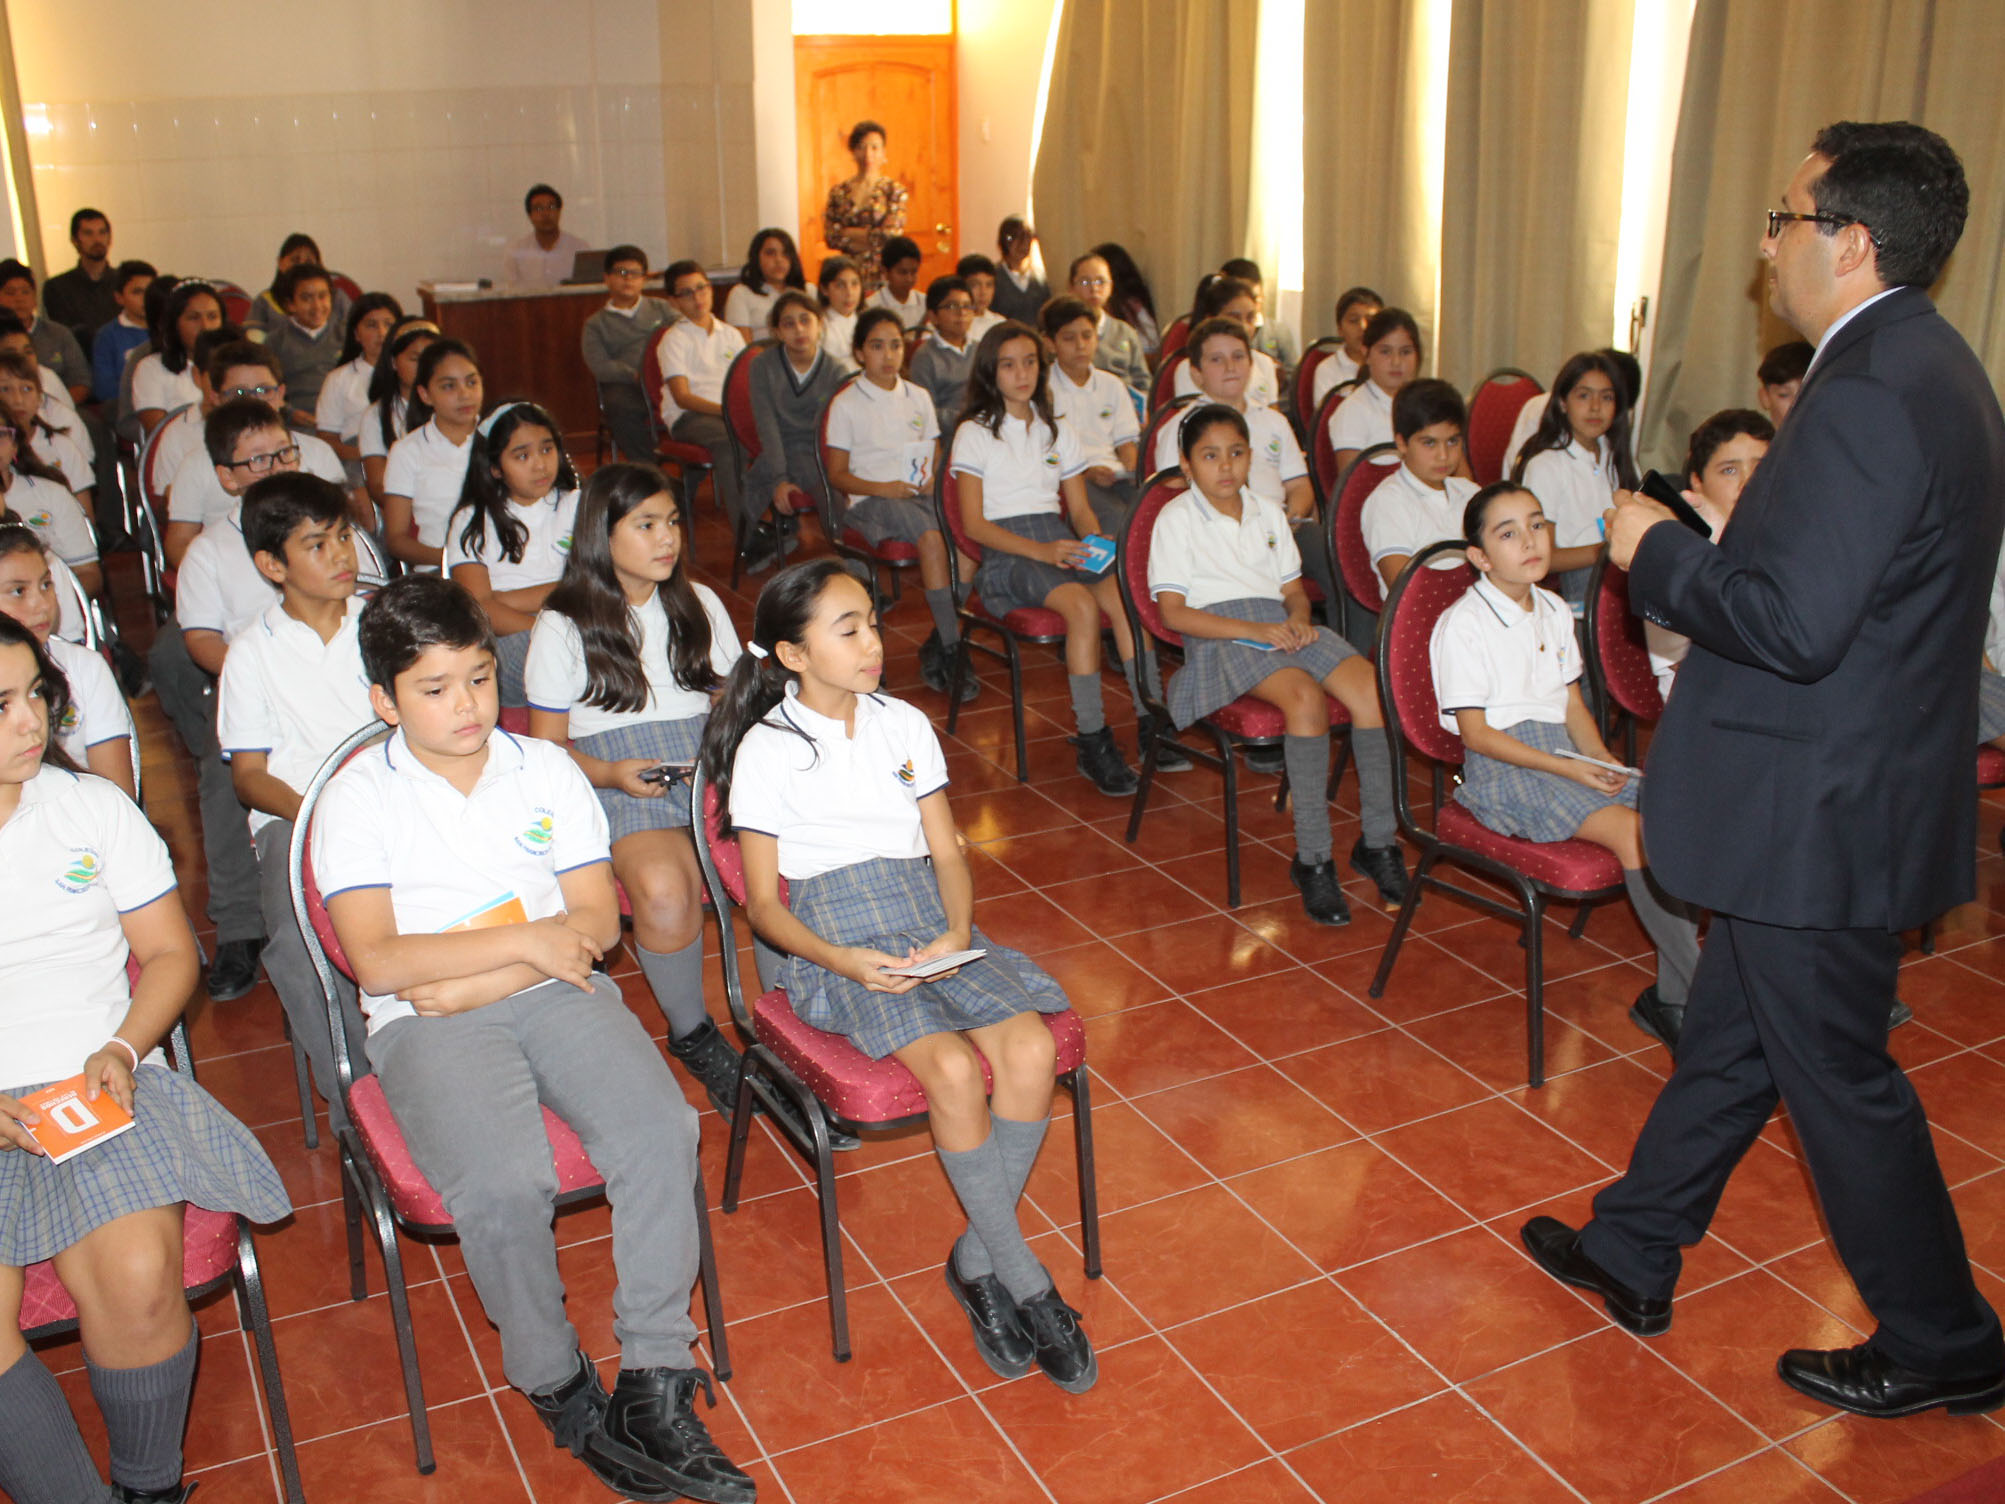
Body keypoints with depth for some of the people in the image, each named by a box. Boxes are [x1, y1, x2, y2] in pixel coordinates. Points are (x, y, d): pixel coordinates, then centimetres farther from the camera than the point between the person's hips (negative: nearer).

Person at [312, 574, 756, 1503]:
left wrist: (475, 978, -9)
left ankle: (655, 1385, -14)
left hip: (559, 993, 3)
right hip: (425, 1022, -2)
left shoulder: (546, 770, 11)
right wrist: (525, 941, -11)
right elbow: (376, 962, -7)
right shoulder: (357, 799, 3)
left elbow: (597, 920, 4)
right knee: (502, 1182, -30)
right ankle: (561, 1393, -4)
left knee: (661, 1130, -26)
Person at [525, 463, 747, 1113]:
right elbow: (547, 745, 5)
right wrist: (611, 773, -15)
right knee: (665, 888, -36)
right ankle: (694, 1038, -11)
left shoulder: (700, 604, 20)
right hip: (617, 784, -3)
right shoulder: (562, 627, 7)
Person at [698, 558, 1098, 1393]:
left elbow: (947, 853, 11)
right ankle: (1028, 1287, -12)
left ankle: (976, 1262, -5)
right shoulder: (767, 749, -1)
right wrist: (842, 960, -18)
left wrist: (957, 933, -9)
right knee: (953, 1066, -28)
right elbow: (764, 903, -1)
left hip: (929, 920, 4)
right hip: (833, 936, -4)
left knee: (1031, 1047, -22)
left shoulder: (905, 725, 12)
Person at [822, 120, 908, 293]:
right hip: (849, 272, 2)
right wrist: (872, 237, -6)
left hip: (883, 274, -1)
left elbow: (892, 234, -8)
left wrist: (848, 233, -2)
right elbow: (831, 237, 0)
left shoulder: (894, 189, 4)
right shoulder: (839, 192, 9)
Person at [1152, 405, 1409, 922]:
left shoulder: (1268, 513, 23)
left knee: (1371, 687, -23)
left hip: (1279, 623, 6)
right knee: (1307, 697, -35)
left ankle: (1379, 842, -15)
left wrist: (1298, 618, -2)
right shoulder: (1176, 519, 5)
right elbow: (1174, 612, -5)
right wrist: (1254, 630, -16)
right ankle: (1312, 859, -29)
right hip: (1219, 633, -5)